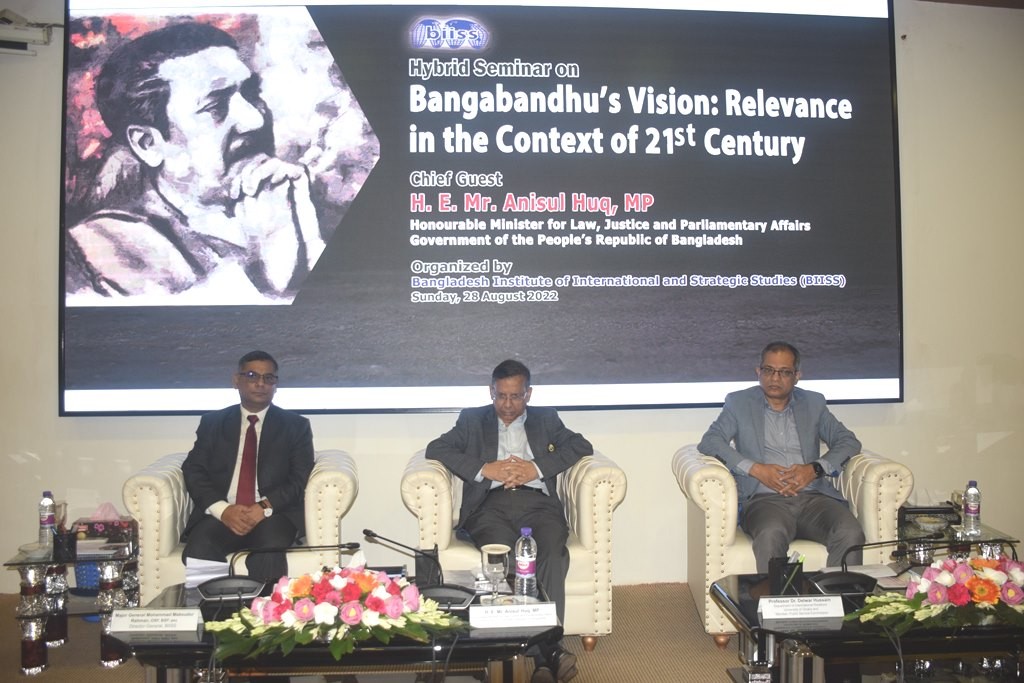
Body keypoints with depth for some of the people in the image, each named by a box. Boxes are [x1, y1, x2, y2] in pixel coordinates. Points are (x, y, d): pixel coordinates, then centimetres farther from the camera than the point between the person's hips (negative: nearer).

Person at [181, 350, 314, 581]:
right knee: (198, 552, -32)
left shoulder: (296, 425, 14)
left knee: (269, 552, -35)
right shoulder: (212, 422, 17)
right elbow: (193, 471, 7)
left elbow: (300, 478, 4)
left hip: (274, 514, -1)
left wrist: (265, 506, -15)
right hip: (221, 515, 1)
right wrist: (222, 509, -12)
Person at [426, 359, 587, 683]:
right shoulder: (473, 419, 24)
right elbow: (435, 449, 10)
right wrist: (483, 469, -4)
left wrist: (537, 468, -3)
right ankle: (541, 653, -35)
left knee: (554, 551, -33)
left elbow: (583, 446, 12)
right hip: (491, 504, -1)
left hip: (538, 502, 1)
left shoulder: (546, 418, 26)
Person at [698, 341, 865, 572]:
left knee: (852, 534, -28)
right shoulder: (739, 402, 14)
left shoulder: (813, 403, 21)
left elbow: (849, 441, 15)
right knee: (772, 534, -37)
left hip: (814, 496, 3)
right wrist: (755, 469, -12)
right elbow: (709, 441, 1)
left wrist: (815, 469, -5)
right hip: (764, 499, -2)